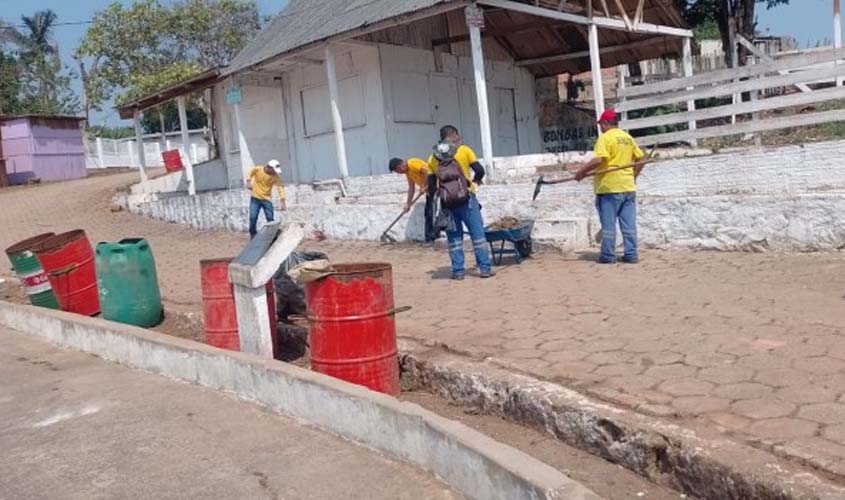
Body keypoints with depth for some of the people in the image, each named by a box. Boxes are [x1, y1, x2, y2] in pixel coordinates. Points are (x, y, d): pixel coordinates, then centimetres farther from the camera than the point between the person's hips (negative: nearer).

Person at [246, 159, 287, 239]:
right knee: (253, 218, -1)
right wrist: (248, 182, -9)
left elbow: (280, 187, -20)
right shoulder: (257, 169, -13)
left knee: (270, 219, -2)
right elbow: (249, 174, 7)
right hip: (255, 198, 0)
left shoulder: (276, 176, -14)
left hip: (267, 199, 0)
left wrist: (282, 200, -30)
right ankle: (253, 236, 13)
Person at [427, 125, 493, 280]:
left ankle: (458, 271, 8)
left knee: (454, 237, 9)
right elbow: (479, 170, -5)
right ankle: (485, 268, 5)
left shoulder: (433, 158, 8)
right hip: (466, 198, -2)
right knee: (477, 233, 5)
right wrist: (475, 180, 15)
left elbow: (431, 184, 6)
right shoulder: (464, 150, 0)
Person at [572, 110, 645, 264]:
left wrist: (582, 171, -12)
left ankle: (608, 255, 3)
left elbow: (599, 160, -22)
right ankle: (631, 254, 8)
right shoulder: (628, 138, 13)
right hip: (628, 187, 6)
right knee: (629, 223, 7)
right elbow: (641, 158, 16)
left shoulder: (605, 137, -9)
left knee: (608, 224, 0)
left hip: (609, 187, -6)